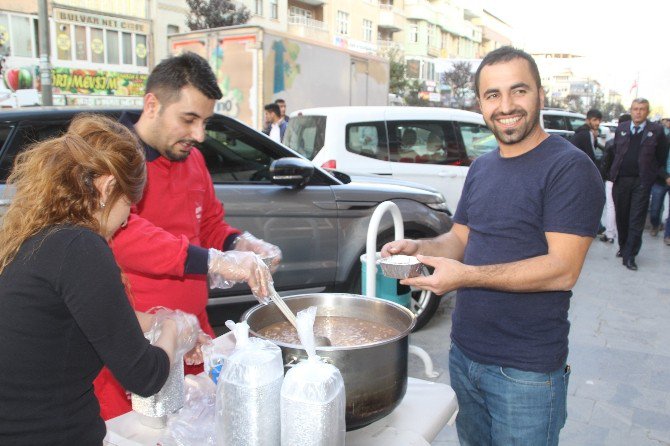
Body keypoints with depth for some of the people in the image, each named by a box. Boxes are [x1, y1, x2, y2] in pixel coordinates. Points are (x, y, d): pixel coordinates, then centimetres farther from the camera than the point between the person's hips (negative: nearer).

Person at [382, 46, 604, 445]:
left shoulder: (570, 167, -15)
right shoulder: (481, 168, 10)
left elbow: (563, 269, -22)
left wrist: (465, 275, -28)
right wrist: (418, 248, -7)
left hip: (526, 371, -7)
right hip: (464, 353, 7)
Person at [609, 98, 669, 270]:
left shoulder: (656, 130, -1)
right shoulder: (621, 128, 8)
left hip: (642, 181, -3)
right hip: (621, 180, 3)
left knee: (637, 219, -3)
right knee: (621, 216, 13)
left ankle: (630, 256, 0)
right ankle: (623, 247, 30)